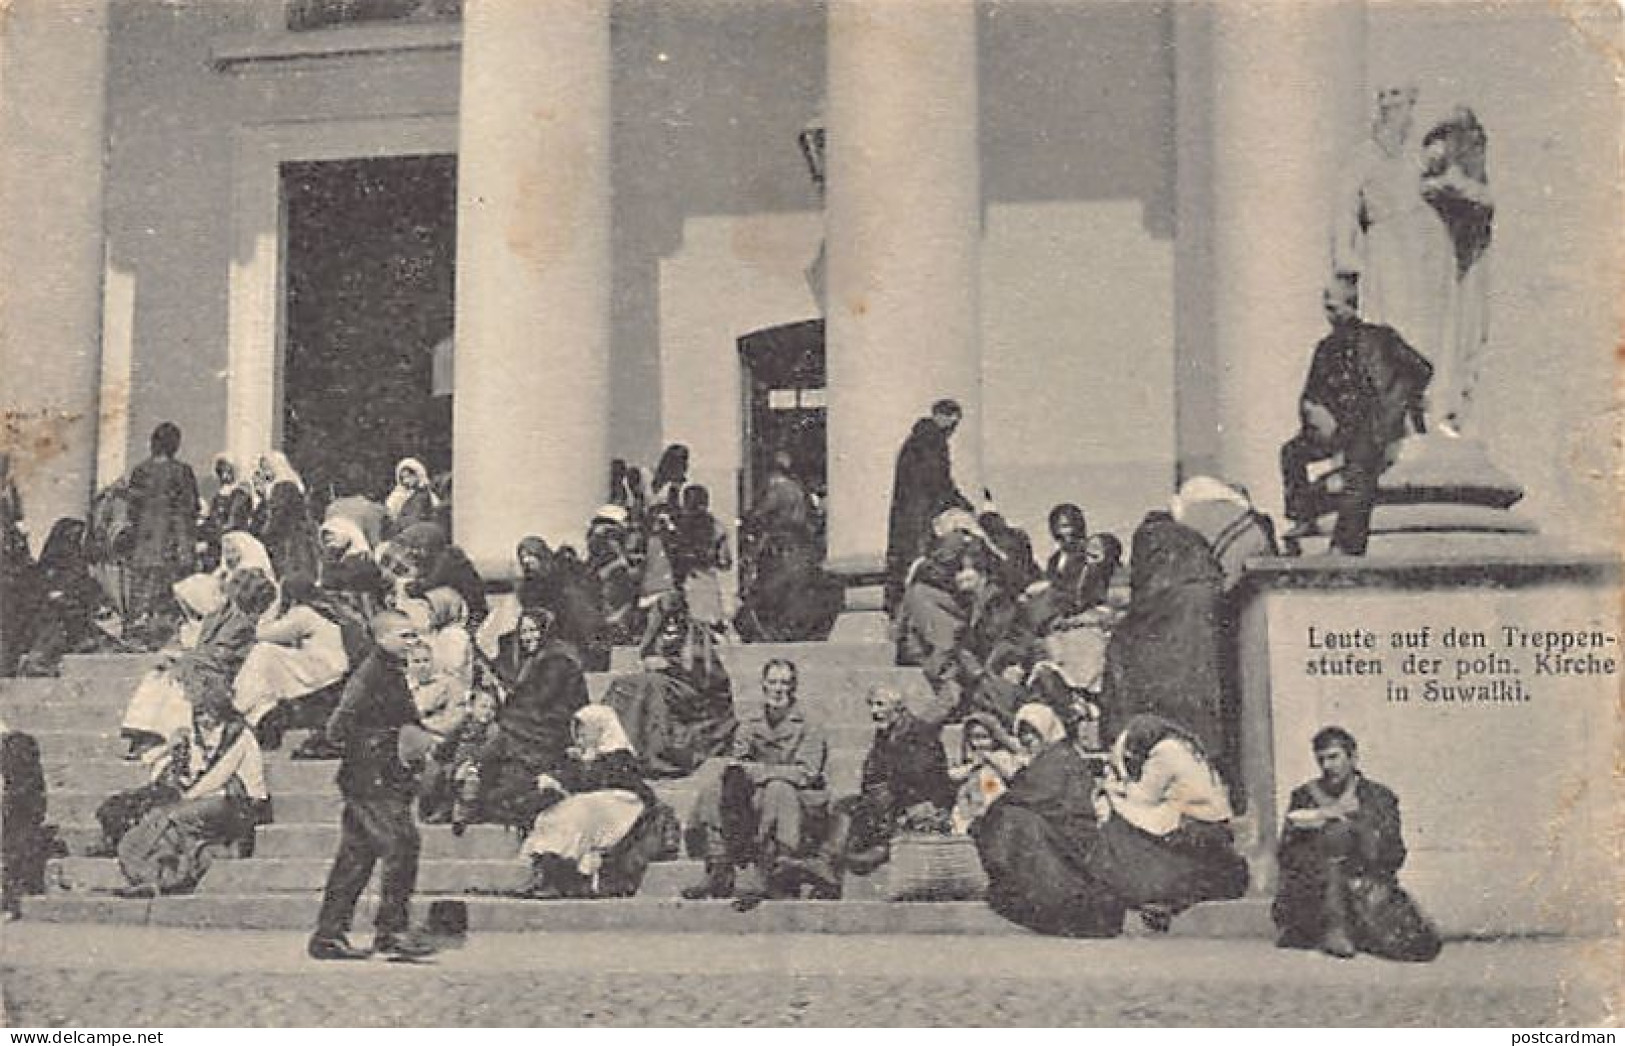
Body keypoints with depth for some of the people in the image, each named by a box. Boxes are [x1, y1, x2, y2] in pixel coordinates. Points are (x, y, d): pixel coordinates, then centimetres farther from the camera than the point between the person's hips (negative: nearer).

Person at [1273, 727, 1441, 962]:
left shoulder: (1379, 798, 11)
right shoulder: (1305, 797, 10)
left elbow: (1394, 856, 1)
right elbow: (1286, 854, 1)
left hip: (1369, 886, 1)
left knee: (1423, 944, -22)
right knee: (1337, 830, -28)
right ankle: (1334, 928, -25)